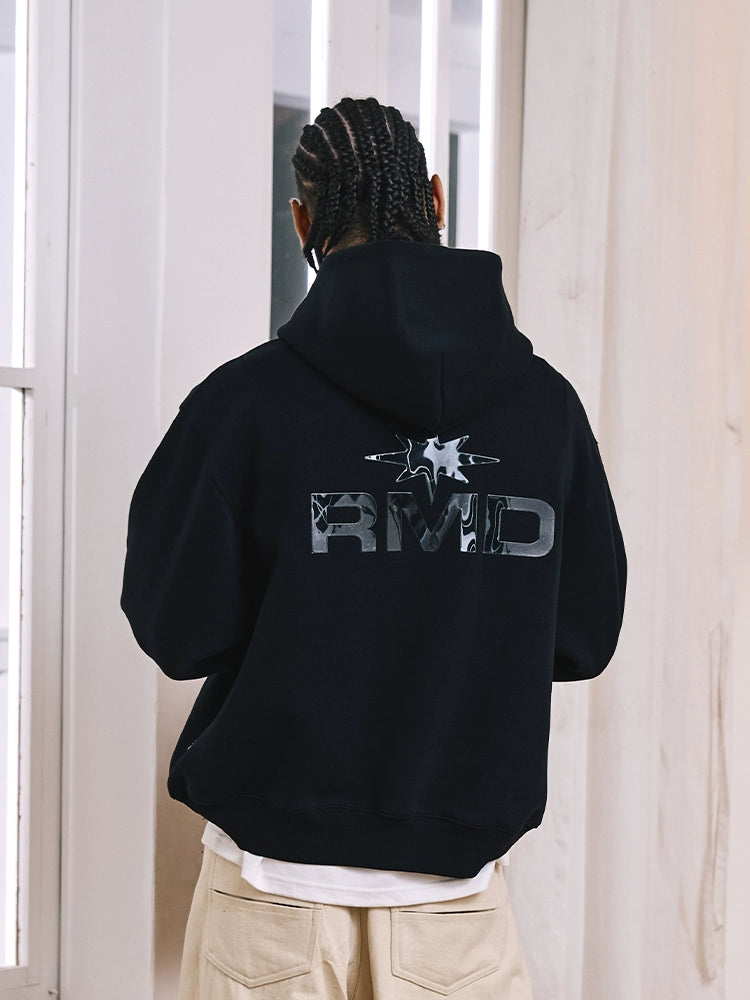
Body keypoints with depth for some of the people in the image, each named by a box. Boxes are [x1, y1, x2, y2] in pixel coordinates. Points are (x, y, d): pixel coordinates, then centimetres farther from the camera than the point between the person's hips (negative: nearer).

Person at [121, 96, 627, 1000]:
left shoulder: (247, 398, -12)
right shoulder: (547, 401, -3)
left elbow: (177, 633, -8)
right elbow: (583, 638, 3)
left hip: (278, 879, -1)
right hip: (460, 882, 2)